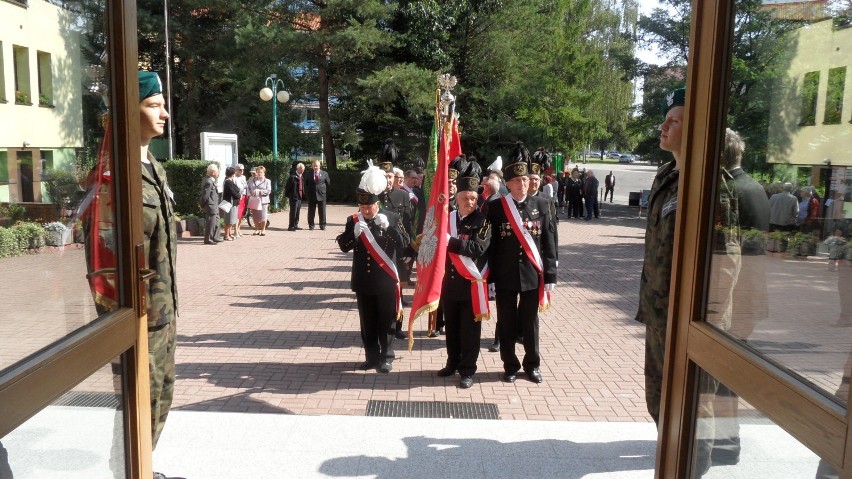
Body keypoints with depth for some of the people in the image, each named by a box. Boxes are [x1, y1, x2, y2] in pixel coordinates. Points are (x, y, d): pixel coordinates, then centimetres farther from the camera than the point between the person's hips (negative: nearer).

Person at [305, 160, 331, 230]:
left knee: (322, 212, 4)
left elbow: (328, 183, 11)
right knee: (311, 212, 4)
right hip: (311, 195, 0)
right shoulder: (308, 174, 5)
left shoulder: (324, 174, 4)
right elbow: (306, 184, 13)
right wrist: (307, 193, 4)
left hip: (321, 195, 0)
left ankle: (322, 225, 13)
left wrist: (324, 190, 6)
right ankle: (311, 225, 13)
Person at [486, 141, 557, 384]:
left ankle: (532, 364, 27)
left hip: (532, 276, 1)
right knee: (507, 324, 9)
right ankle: (510, 366, 24)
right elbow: (489, 244, -2)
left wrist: (550, 277, 0)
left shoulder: (541, 205, 1)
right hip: (505, 277, -1)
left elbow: (549, 244, 3)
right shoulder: (495, 207, -3)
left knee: (530, 322, 11)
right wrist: (489, 278, -4)